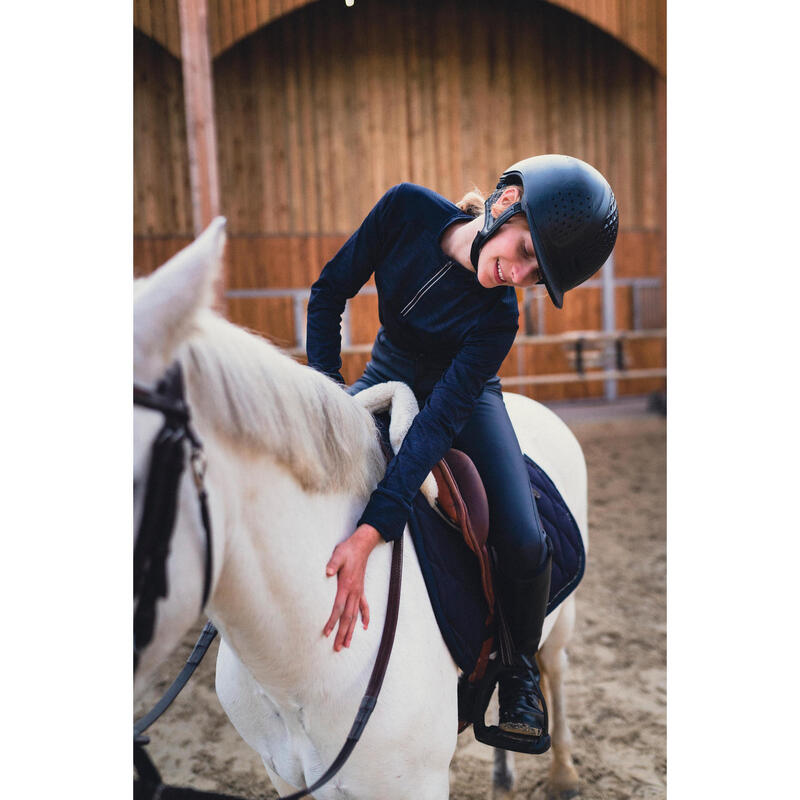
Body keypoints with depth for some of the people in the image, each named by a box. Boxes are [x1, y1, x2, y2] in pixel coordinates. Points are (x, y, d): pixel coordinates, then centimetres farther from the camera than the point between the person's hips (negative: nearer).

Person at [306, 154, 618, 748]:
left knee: (524, 542, -20)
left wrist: (368, 535, -47)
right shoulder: (408, 209, -25)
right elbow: (329, 294, -13)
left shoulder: (499, 318, -31)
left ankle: (520, 667, 11)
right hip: (386, 379, 3)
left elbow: (439, 422, -39)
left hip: (465, 395, -2)